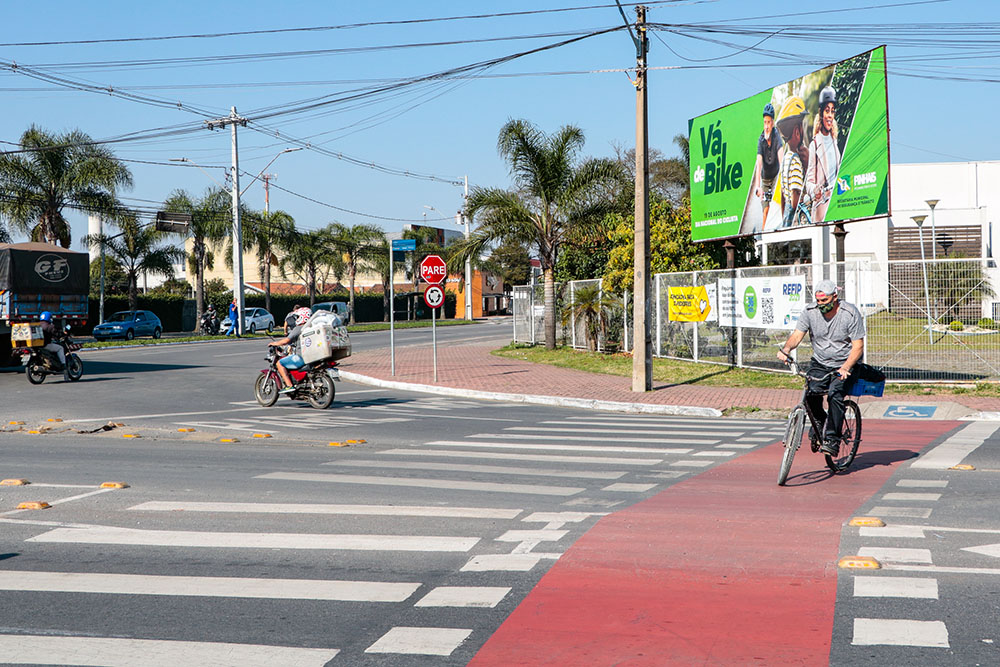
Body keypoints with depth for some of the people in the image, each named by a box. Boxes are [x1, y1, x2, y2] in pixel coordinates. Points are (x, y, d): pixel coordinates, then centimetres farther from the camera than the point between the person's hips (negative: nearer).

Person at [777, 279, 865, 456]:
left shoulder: (850, 314, -15)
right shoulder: (810, 312, -7)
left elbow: (858, 347, -17)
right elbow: (797, 335, -11)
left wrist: (844, 368, -32)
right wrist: (786, 349, -35)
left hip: (845, 364, -3)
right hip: (820, 363, 3)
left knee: (835, 394, -27)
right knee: (811, 390, -23)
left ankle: (832, 440, -21)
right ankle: (820, 420, 8)